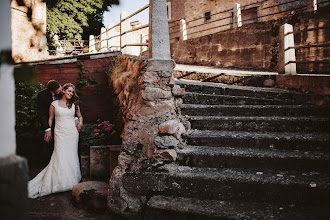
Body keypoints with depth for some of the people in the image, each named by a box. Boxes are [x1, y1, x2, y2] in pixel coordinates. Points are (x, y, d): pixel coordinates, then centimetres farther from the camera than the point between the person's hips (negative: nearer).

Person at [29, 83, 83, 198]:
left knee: (71, 157, 2)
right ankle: (59, 183, -2)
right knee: (60, 157, -9)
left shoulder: (74, 104, 11)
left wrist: (80, 123, 3)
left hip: (72, 133, 2)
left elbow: (80, 116, 23)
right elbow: (50, 119, 8)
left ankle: (71, 180, 12)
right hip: (60, 133, -2)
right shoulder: (54, 104, 5)